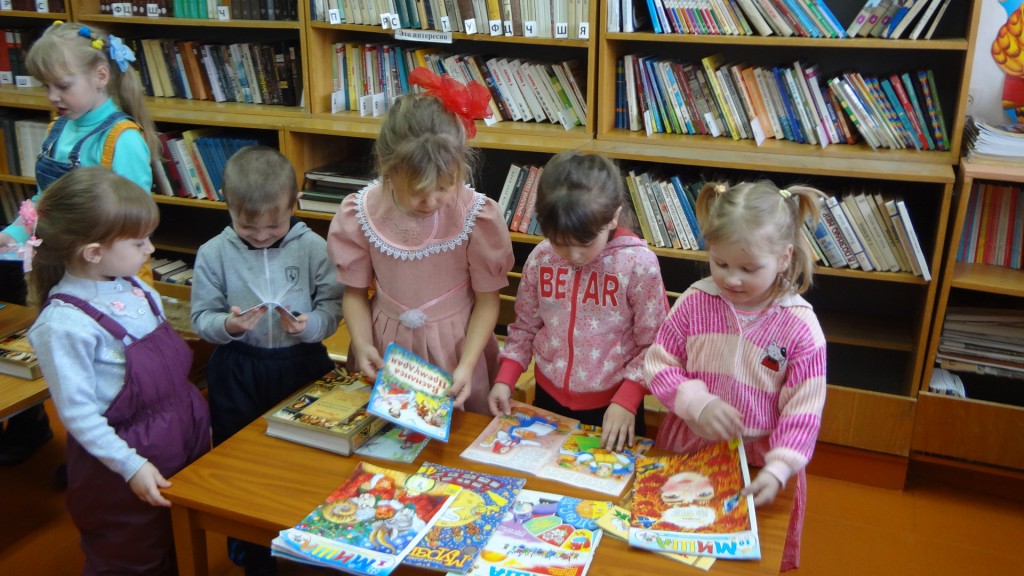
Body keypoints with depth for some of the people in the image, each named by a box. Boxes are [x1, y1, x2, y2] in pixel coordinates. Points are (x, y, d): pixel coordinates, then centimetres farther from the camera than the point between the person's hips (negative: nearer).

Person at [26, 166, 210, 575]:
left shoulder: (137, 290, -3)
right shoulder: (64, 323, -24)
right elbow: (77, 411, -21)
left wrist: (196, 417, 15)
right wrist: (130, 466, -21)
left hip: (187, 440, 7)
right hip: (126, 463, -7)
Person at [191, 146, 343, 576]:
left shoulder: (313, 247, -9)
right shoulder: (214, 253, -7)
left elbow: (333, 308, -7)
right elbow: (201, 318, -5)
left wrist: (310, 325, -27)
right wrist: (228, 326, -25)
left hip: (304, 365, 0)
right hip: (237, 373, 1)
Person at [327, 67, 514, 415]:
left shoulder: (478, 216, -20)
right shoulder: (358, 214, -14)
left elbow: (487, 299, -11)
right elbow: (355, 292, -1)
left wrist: (466, 365, -20)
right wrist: (362, 346, -17)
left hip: (454, 344, -1)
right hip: (385, 344, 2)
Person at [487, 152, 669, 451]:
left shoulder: (638, 264, -19)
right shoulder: (540, 259, -9)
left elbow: (653, 344, -12)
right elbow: (525, 326, 5)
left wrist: (627, 400, -18)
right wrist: (505, 379, -4)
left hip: (612, 406, -3)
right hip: (548, 398, 4)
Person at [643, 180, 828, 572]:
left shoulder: (800, 326, -15)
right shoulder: (694, 303, -10)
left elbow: (804, 409, -13)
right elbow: (658, 363, -5)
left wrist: (778, 469, -23)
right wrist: (697, 403, -21)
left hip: (758, 456, -1)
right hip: (688, 445, 2)